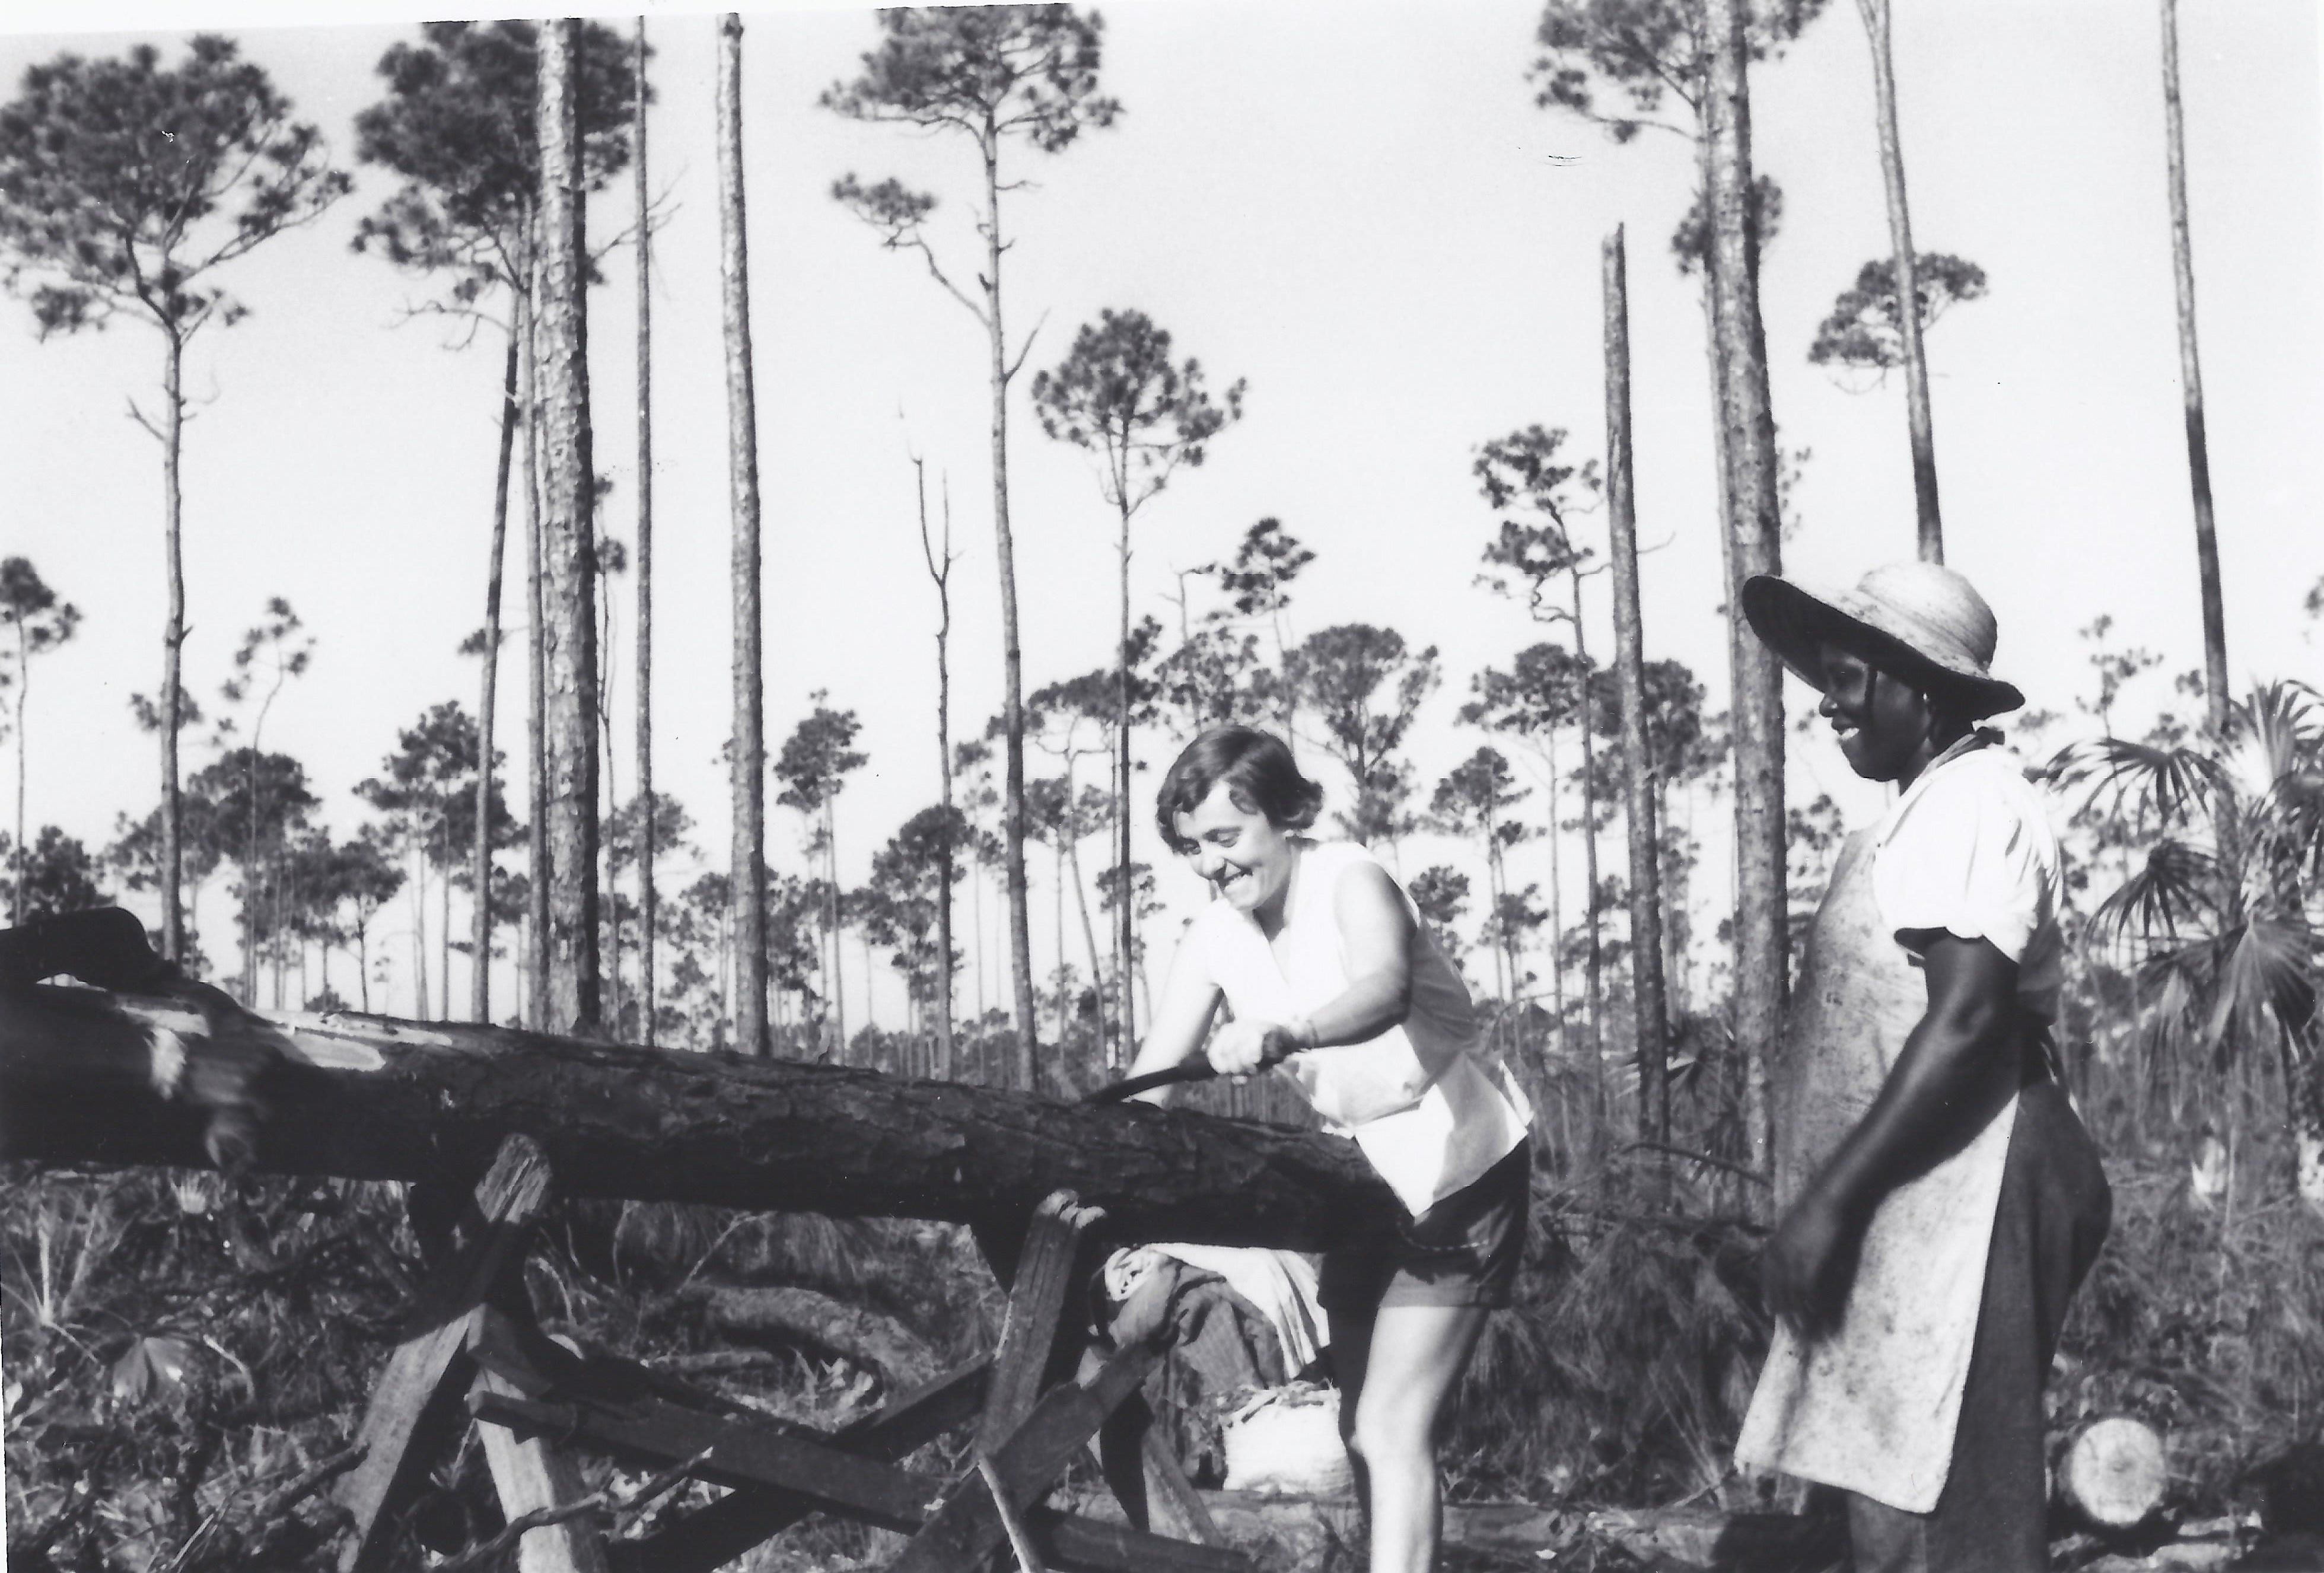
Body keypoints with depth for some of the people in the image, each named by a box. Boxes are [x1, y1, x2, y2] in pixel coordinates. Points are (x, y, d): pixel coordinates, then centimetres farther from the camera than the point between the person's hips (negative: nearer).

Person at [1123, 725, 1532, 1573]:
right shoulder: (1213, 938, -3)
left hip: (1460, 1169, -7)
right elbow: (1150, 1079, -8)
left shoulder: (1350, 880, -21)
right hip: (1367, 1182, 7)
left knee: (1392, 1429, -16)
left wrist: (1280, 1035, -61)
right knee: (1362, 1428, 13)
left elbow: (1387, 990, -43)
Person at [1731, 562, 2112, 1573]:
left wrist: (1829, 1199, -22)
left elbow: (1966, 1019, -22)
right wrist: (1835, 1200, 20)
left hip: (1949, 1203, -10)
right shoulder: (1927, 811, 20)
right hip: (1907, 1208, 10)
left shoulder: (1973, 801, -11)